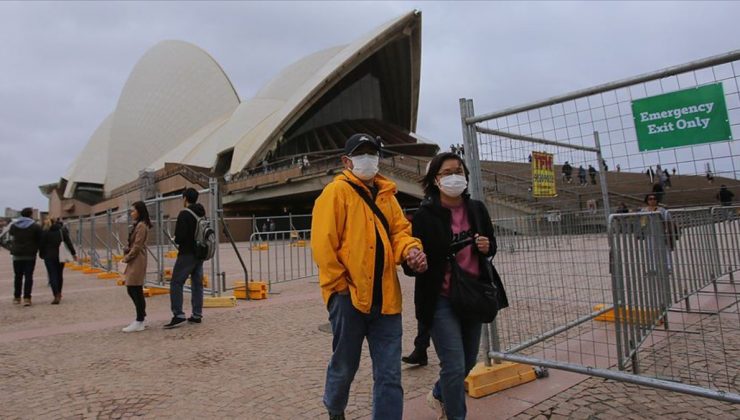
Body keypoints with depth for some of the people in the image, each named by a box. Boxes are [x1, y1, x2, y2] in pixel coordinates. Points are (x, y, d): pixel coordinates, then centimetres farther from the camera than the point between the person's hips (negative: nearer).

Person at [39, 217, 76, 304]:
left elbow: (41, 245, -3)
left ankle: (56, 296, -14)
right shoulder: (62, 230, 4)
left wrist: (41, 255, 12)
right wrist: (73, 253, 3)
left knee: (52, 276, -4)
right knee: (60, 274, 16)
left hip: (49, 257, -3)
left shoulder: (44, 232, -5)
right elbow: (68, 242, 2)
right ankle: (59, 293, 27)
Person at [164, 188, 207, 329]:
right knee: (197, 284, 10)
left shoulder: (184, 214, -13)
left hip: (187, 254, -8)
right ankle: (197, 315, 13)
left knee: (176, 283, -3)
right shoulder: (202, 214, 11)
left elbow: (180, 236, -20)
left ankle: (178, 315, -8)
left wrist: (176, 240, 1)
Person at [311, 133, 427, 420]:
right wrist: (340, 286, -14)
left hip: (385, 297, 5)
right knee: (344, 366, 15)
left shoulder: (386, 194, 14)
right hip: (349, 296, -4)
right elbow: (323, 244, -13)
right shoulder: (336, 192, -6)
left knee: (389, 374, 7)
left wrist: (410, 249, -12)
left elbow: (399, 230, 10)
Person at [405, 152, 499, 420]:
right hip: (442, 300, -6)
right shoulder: (425, 215, -12)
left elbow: (491, 247, 15)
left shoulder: (477, 209, 4)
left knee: (469, 360, 18)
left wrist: (487, 247, -8)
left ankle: (438, 395, 47)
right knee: (454, 365, -5)